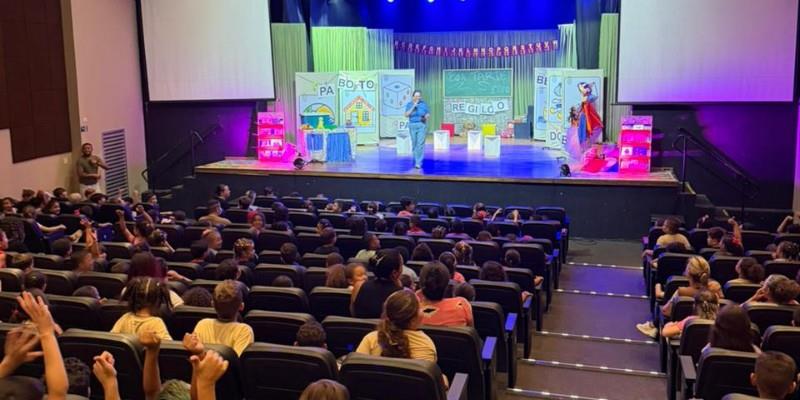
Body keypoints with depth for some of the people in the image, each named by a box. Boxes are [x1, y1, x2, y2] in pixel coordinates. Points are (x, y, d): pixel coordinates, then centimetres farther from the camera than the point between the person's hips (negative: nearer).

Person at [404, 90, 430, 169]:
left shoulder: (424, 104, 0)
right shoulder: (409, 104, 2)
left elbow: (428, 114, 5)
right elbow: (406, 115, -11)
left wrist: (425, 118, -18)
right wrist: (413, 106, -19)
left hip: (422, 125, -2)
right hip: (412, 126, 2)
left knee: (420, 144, -12)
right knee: (414, 144, 9)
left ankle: (418, 163, -12)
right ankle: (417, 159, 28)